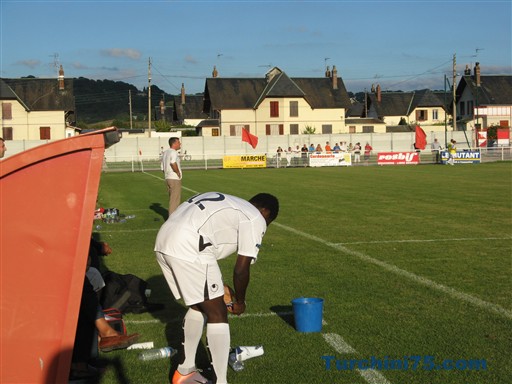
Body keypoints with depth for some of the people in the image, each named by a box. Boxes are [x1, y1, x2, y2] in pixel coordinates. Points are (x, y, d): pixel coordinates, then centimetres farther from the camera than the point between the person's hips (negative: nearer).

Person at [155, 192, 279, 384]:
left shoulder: (227, 205, 31)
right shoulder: (255, 219, 6)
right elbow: (241, 269, 1)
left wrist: (216, 286, 41)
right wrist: (240, 301, 18)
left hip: (163, 242, 9)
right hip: (187, 248, -9)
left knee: (198, 306, 24)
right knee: (217, 315, 3)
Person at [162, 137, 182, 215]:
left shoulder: (165, 153, 15)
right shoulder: (173, 152, -14)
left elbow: (163, 167, 18)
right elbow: (173, 163, -32)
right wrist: (178, 172, -19)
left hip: (167, 178, 9)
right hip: (175, 179, -9)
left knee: (172, 199, 17)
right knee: (175, 199, -4)